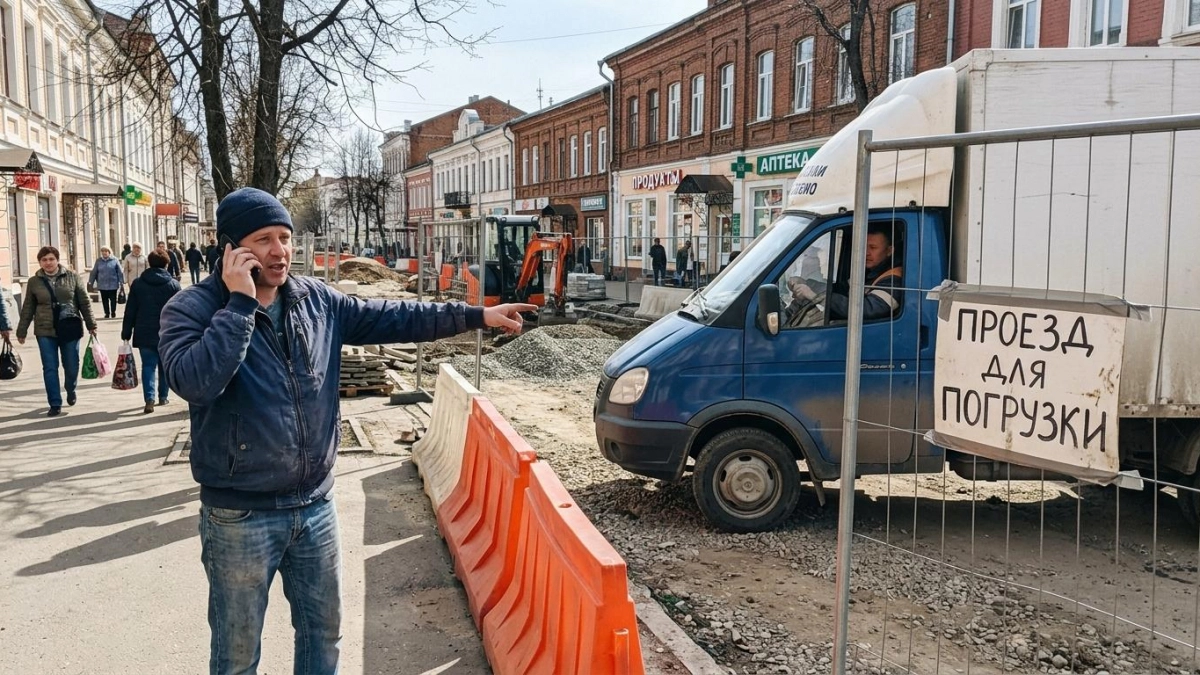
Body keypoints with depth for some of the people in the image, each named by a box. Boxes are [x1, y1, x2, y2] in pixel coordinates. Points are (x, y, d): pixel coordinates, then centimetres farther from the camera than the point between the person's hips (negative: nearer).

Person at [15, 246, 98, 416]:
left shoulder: (72, 277, 0)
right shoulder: (34, 282, 3)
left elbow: (84, 302, 3)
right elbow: (28, 309, 8)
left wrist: (91, 325, 1)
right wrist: (21, 331, 9)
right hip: (45, 332, 1)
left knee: (72, 366, 6)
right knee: (50, 368, 0)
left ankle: (71, 390, 37)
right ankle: (55, 404, 7)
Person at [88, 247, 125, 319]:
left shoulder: (114, 260, -1)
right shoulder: (98, 261, 5)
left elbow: (120, 272, 0)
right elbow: (94, 272, 7)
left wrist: (121, 282, -3)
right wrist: (90, 282, 6)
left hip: (113, 284, -2)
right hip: (102, 285, 2)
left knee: (113, 299, 3)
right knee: (104, 300, 7)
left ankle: (113, 313, 18)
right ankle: (107, 313, 17)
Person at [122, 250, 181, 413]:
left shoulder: (137, 284, 1)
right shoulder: (173, 285, -3)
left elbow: (130, 311, 1)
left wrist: (126, 333, 6)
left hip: (144, 333, 0)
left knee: (148, 365, 0)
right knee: (164, 365, 13)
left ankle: (150, 398, -15)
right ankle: (163, 396, 21)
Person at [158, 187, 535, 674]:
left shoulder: (315, 299, 1)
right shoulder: (192, 308, -13)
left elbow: (389, 318, 4)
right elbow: (195, 382, -30)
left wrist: (475, 315, 0)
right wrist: (241, 301, -27)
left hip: (315, 505, 5)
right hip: (240, 516, -4)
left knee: (324, 632, 21)